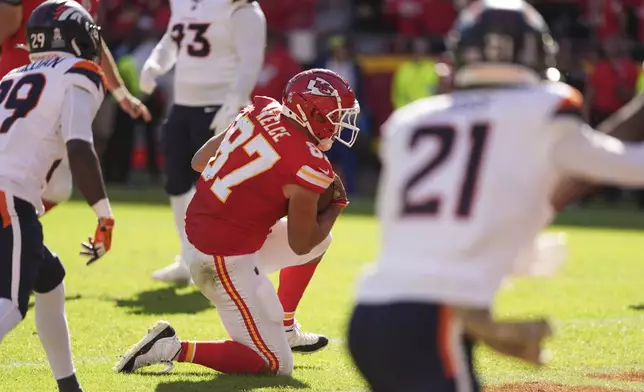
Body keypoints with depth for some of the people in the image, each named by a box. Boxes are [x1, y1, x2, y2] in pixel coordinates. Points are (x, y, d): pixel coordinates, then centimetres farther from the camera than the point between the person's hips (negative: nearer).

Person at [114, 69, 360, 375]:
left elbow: (199, 161, 12)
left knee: (320, 242, 22)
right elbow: (301, 244, -8)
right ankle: (172, 349, -5)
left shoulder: (262, 110, 2)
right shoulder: (308, 166, -19)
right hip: (226, 262, -9)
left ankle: (283, 329, 31)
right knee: (276, 365, 0)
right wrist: (336, 206, 7)